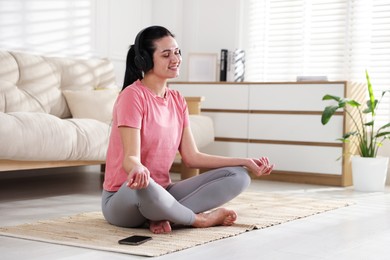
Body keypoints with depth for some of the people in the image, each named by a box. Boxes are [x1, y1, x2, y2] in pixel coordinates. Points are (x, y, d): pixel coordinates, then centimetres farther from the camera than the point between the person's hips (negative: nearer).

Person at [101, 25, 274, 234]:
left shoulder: (177, 100, 8)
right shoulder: (133, 95, -14)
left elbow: (192, 157, 5)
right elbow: (130, 157, -22)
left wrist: (246, 162, 1)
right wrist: (138, 169, -47)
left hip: (161, 193, 7)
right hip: (124, 197, -7)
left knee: (238, 176, -5)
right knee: (144, 185, -44)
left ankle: (162, 217, -20)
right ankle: (199, 219, -14)